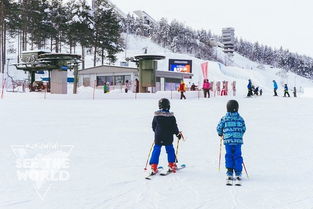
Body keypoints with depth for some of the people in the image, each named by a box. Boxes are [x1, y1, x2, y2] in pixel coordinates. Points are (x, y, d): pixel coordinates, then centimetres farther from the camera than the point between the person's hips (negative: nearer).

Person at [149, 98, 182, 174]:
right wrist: (178, 133, 11)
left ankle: (153, 166, -2)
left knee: (156, 150, 5)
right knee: (170, 150, 14)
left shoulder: (156, 116, -2)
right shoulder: (171, 116, -8)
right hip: (168, 138, -1)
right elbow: (174, 127, -3)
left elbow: (153, 126, 8)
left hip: (158, 137, 1)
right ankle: (172, 165, 19)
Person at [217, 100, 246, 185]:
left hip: (228, 140, -1)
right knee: (237, 156, 6)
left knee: (229, 156, 7)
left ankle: (230, 173, 5)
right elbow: (244, 129, 9)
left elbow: (219, 128, 2)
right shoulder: (240, 118, 3)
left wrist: (221, 134, 22)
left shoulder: (224, 118, -2)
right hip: (238, 141, 1)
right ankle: (238, 174, 7)